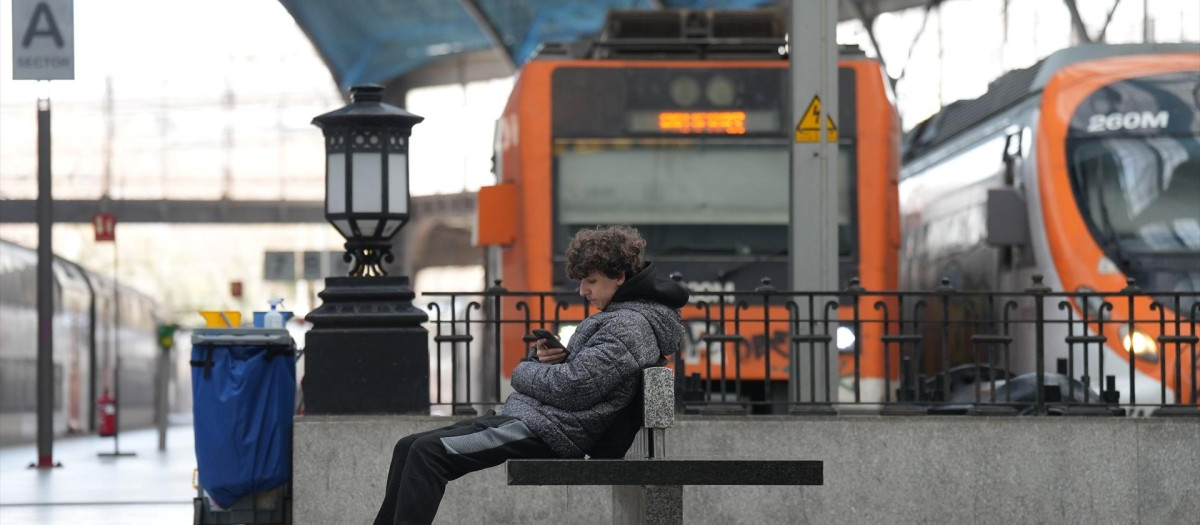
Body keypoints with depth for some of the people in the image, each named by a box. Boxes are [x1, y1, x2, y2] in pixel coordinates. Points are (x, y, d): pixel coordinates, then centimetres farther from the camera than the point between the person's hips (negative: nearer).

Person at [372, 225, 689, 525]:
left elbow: (571, 388, -21)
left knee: (427, 453, -23)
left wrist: (524, 371, -2)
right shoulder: (619, 316, 20)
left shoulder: (629, 326, -13)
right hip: (528, 415, 11)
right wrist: (543, 357, 1)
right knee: (409, 448, 5)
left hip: (547, 432, -11)